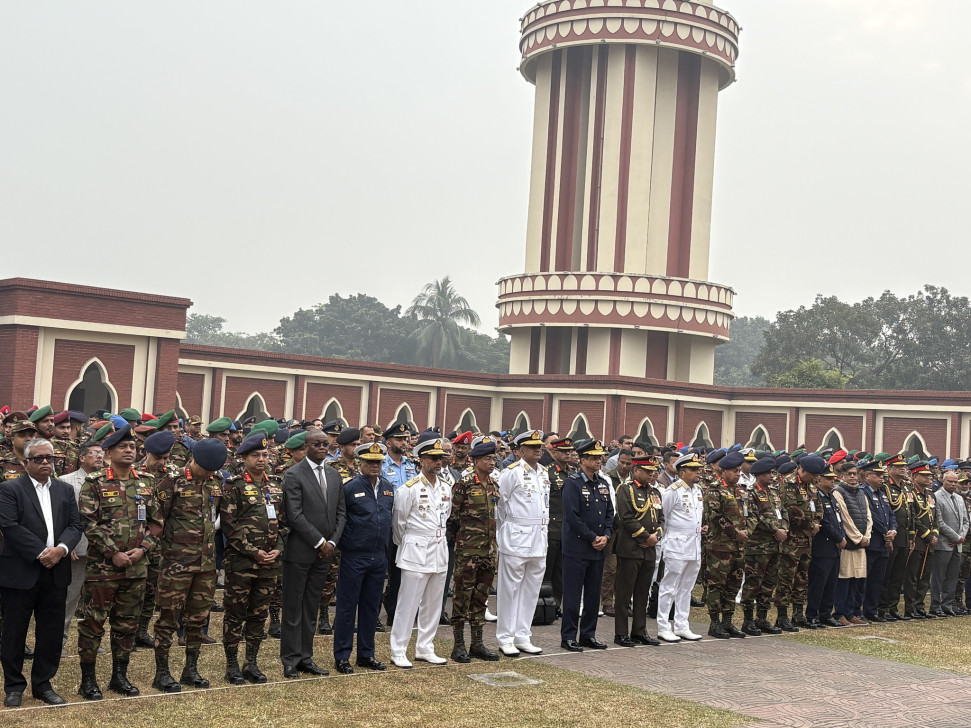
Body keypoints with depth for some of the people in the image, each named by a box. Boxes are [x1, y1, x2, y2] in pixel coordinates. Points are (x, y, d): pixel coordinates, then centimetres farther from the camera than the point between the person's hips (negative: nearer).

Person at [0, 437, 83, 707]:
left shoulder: (65, 490, 13)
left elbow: (75, 526, 6)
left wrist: (61, 548, -14)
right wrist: (40, 553, -18)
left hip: (55, 573, 4)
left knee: (51, 632, 8)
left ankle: (43, 684, 20)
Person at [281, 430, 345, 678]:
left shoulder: (334, 475, 11)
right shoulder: (294, 475, -9)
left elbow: (340, 513, 12)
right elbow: (295, 515, -15)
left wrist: (332, 542, -1)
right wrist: (319, 542, -14)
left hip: (324, 552, 6)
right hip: (299, 551, -6)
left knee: (312, 608, 11)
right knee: (293, 608, 2)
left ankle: (306, 657, 18)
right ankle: (291, 660, 9)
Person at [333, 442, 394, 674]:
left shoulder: (388, 488, 8)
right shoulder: (350, 487, -10)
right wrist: (344, 543, -5)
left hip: (379, 557, 6)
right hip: (354, 557, -6)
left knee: (371, 607, 12)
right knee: (347, 606, 2)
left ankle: (366, 654, 22)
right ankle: (342, 656, 10)